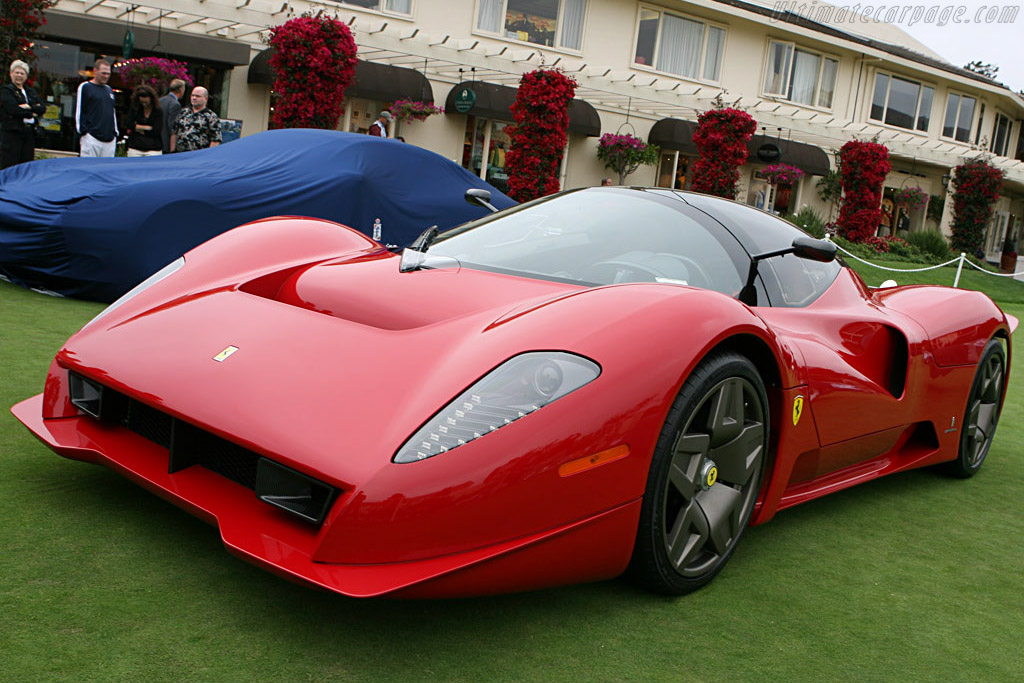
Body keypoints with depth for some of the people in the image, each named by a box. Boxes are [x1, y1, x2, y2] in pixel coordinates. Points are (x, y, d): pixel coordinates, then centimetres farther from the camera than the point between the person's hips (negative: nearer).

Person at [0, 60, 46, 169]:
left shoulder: (30, 92, 20)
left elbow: (42, 108, 6)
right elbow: (14, 109, -13)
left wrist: (29, 107, -11)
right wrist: (32, 114, -4)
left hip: (29, 133, 6)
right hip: (11, 132, -6)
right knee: (9, 168, -7)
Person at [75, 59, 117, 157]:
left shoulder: (109, 90, 20)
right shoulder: (85, 87, 1)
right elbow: (79, 111, -2)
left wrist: (115, 132, 16)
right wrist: (83, 131, -9)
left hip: (110, 140, 6)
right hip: (91, 137, -6)